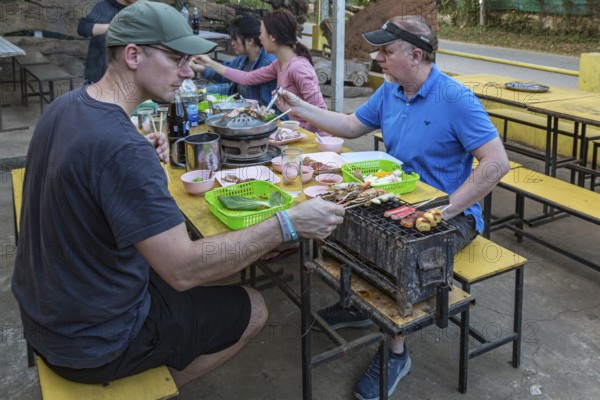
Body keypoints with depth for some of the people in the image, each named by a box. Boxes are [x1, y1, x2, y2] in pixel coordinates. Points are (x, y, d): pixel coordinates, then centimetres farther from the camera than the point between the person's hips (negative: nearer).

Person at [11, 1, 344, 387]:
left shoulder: (65, 106, -2)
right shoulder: (122, 148, -32)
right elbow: (183, 270, -32)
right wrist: (287, 224, -27)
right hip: (93, 341, -8)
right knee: (252, 309, 7)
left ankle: (151, 372, 29)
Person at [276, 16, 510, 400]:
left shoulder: (456, 99, -20)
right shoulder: (389, 91, 4)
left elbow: (497, 162, -25)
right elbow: (351, 126, 15)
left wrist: (446, 209, -27)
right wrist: (300, 107, 8)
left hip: (451, 216, -8)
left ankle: (396, 352, -6)